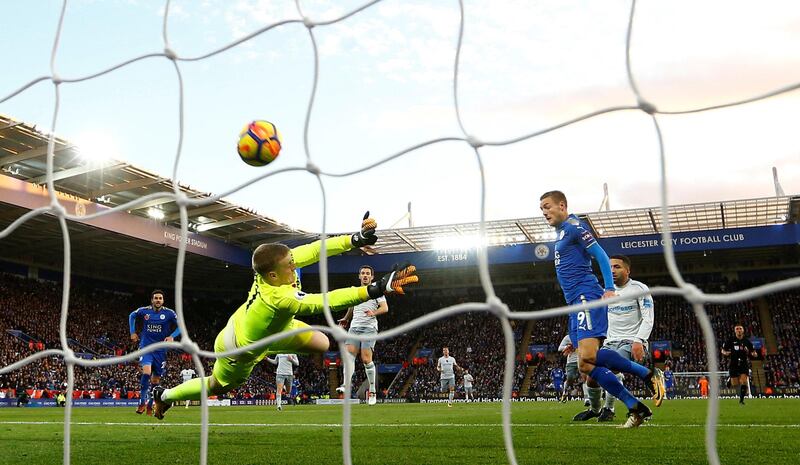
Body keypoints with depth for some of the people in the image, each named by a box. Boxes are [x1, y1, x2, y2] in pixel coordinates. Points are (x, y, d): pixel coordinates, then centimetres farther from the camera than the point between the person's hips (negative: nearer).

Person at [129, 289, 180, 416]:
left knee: (155, 381, 6)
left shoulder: (169, 313, -6)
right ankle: (142, 402, -9)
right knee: (146, 373, -23)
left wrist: (172, 336, -14)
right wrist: (132, 332, 12)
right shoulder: (144, 311, -2)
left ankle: (149, 406, 23)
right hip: (146, 347, -1)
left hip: (160, 350, 1)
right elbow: (132, 316, 19)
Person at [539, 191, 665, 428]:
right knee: (586, 366, 0)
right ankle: (636, 409, 3)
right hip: (575, 304, 9)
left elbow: (600, 254, -11)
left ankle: (649, 375, -9)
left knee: (588, 356, -24)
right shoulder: (561, 232, 24)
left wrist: (609, 289, -20)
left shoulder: (573, 226, -3)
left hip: (586, 297, -9)